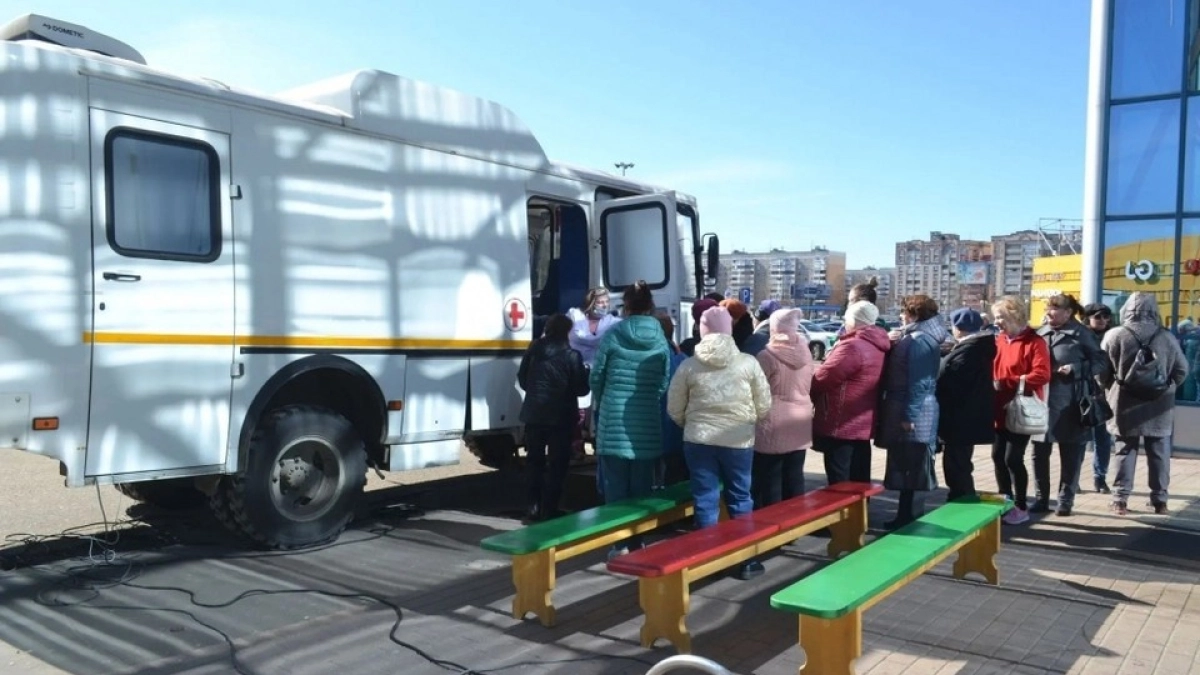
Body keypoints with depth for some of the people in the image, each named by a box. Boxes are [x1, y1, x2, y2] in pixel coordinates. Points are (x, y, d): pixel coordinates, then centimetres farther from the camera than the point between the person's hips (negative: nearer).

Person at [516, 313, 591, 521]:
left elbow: (522, 380, 9)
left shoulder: (533, 350, -1)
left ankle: (533, 505, 13)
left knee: (534, 461, 14)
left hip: (533, 414, 3)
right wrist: (585, 372, 11)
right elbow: (581, 389, -7)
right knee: (558, 463, 8)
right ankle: (549, 508, 6)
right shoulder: (571, 355, -13)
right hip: (560, 416, -3)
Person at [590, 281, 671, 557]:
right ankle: (637, 541, 18)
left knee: (616, 486, 5)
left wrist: (601, 405, 22)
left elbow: (596, 377, 2)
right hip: (647, 423, 2)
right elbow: (664, 383, 3)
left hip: (614, 419, -2)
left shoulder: (613, 334, -3)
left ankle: (619, 542, 8)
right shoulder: (660, 340, 1)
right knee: (642, 487, 11)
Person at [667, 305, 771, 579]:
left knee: (705, 500, 8)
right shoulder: (748, 363, -5)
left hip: (698, 441, 0)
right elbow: (764, 406, 2)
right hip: (739, 441, 0)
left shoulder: (689, 365, -3)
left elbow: (674, 410, 4)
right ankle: (747, 560, 19)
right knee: (740, 498, 12)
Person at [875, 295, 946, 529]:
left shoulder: (918, 340, -17)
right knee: (909, 468, 14)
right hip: (909, 410, 10)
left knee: (911, 469, -3)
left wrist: (909, 415, -21)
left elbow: (918, 382, -21)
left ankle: (910, 518, 3)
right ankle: (907, 516, 21)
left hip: (912, 413, -10)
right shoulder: (920, 337, 15)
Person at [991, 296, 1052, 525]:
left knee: (1013, 458, -5)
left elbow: (1041, 375, -22)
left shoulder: (1034, 342, -11)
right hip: (1000, 410, 7)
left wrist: (1007, 382, -24)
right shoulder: (999, 340, 9)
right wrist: (992, 383, -5)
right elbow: (992, 370, 16)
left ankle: (1021, 507, 10)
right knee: (998, 456, 10)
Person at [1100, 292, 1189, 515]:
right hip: (1159, 408, 1)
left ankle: (1120, 499, 6)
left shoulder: (1114, 336, -9)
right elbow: (1182, 370, 6)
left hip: (1126, 407, -1)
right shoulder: (1167, 338, -1)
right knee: (1159, 455, 10)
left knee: (1125, 452, 5)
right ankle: (1159, 500, 16)